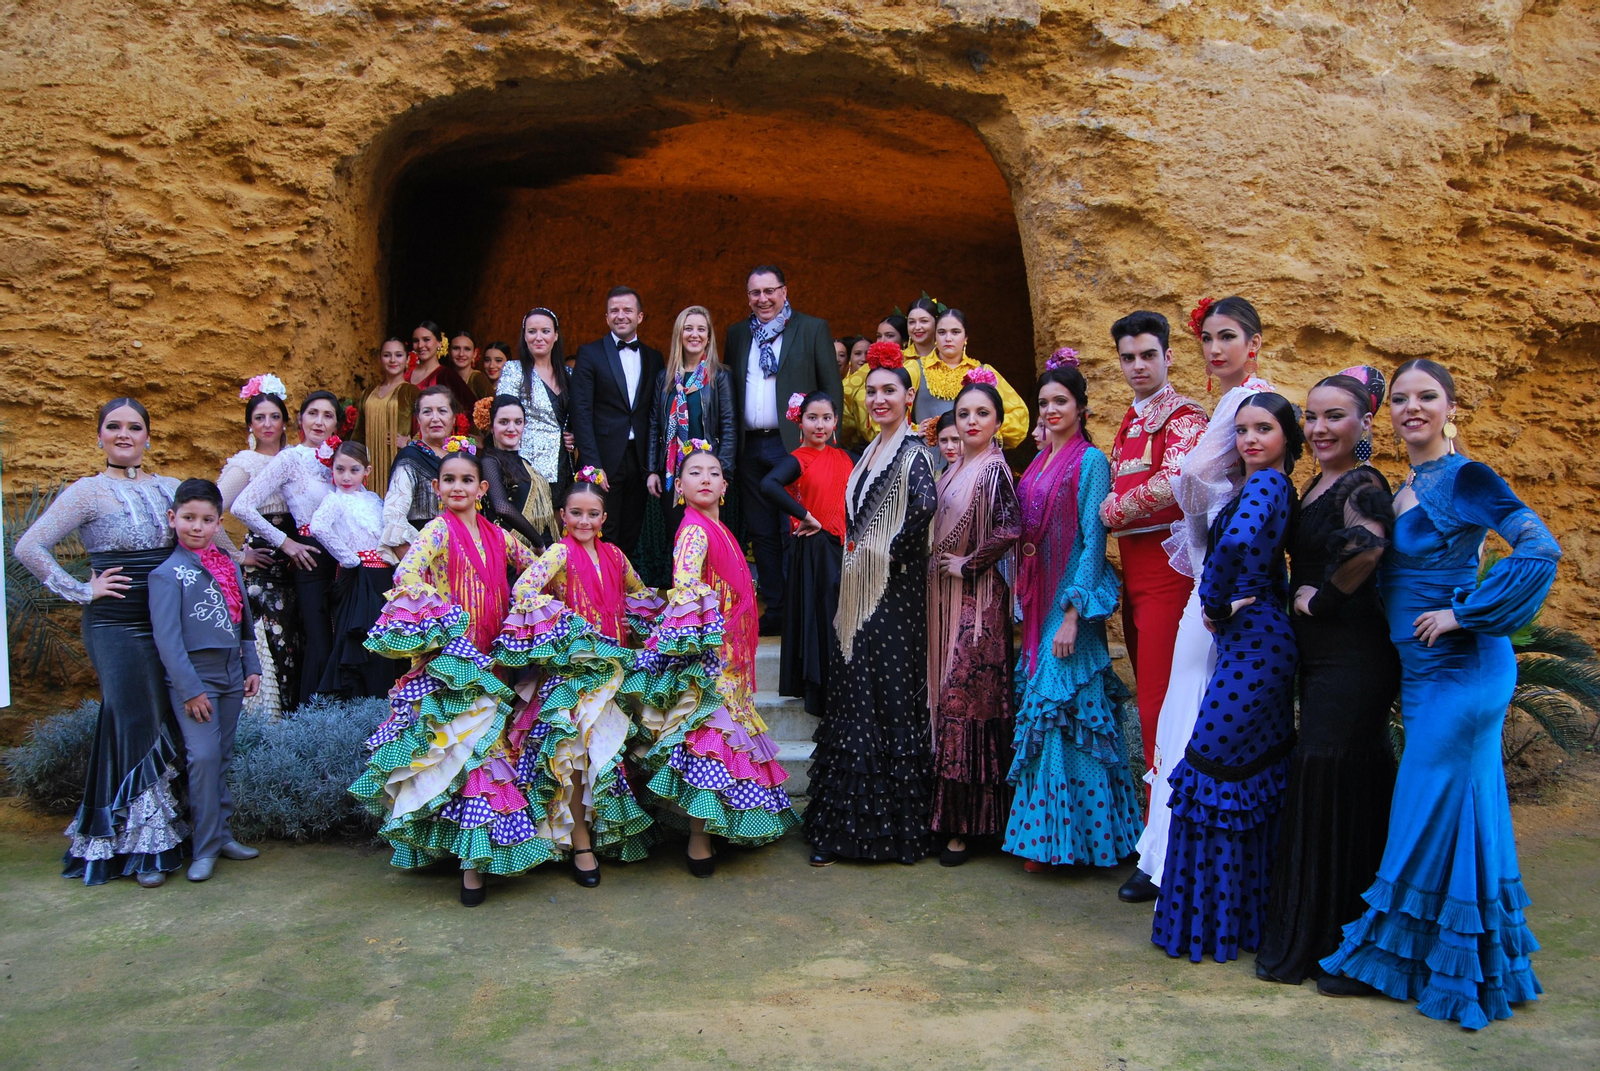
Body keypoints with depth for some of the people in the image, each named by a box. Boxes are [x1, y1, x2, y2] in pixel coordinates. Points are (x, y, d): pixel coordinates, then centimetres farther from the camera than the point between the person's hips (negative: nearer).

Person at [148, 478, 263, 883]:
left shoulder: (228, 565, 10)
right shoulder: (167, 574, -8)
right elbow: (166, 638, -12)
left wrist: (252, 667, 11)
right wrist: (191, 690, -15)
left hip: (231, 675, 6)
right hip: (192, 677, -6)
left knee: (222, 757, 11)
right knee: (203, 755, -12)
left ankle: (222, 834, 20)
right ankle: (205, 847, -3)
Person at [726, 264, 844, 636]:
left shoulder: (813, 329, 2)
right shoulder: (737, 334, 14)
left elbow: (833, 389, -1)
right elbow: (729, 391, 14)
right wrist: (730, 444, 5)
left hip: (794, 445, -5)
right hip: (751, 448, 5)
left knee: (795, 532, -4)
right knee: (762, 534, 9)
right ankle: (774, 610, 18)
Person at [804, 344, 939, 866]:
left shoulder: (912, 450, -8)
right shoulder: (870, 452, 17)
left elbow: (926, 502, -25)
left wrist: (892, 552, -16)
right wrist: (853, 554, 9)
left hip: (893, 593, -8)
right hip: (858, 596, 8)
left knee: (890, 701, -3)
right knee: (851, 702, 10)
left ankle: (897, 826, 8)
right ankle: (842, 825, 18)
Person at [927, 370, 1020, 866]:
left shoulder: (994, 468, -9)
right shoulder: (953, 470, 15)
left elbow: (1010, 528, -23)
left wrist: (970, 565, -15)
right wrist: (940, 567, 9)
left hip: (977, 598, -8)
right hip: (945, 598, 8)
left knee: (964, 699, -5)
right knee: (947, 694, 10)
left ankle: (964, 824, 3)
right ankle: (948, 813, 19)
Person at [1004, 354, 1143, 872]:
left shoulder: (1090, 462, -8)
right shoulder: (1038, 463, 13)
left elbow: (1093, 542, -13)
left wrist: (1073, 614, -18)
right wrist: (1025, 605, 13)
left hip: (1072, 601, -7)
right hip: (1036, 603, 7)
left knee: (1061, 711, -5)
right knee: (1038, 709, 9)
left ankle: (1063, 835, 6)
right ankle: (1043, 837, 19)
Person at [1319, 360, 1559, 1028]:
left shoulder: (1464, 478, -12)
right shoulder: (1405, 489, 13)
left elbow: (1540, 550, -23)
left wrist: (1462, 613, -19)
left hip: (1458, 670, -9)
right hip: (1425, 671, 9)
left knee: (1431, 813, 2)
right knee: (1456, 815, 16)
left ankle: (1382, 955, 13)